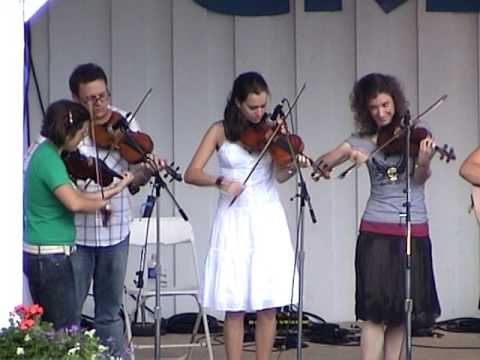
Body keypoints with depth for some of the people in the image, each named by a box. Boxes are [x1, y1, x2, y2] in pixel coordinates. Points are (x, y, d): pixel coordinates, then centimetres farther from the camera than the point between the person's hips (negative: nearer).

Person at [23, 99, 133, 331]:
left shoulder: (45, 153, 11)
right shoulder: (49, 159, -18)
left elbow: (70, 194, 15)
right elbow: (74, 203, -30)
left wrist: (111, 191, 9)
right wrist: (101, 203, -11)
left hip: (38, 254, 10)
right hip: (51, 257, -10)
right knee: (67, 330, -8)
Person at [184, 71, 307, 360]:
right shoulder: (221, 131, 1)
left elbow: (279, 176, -8)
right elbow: (192, 173, -6)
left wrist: (293, 166, -29)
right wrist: (220, 181, -23)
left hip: (267, 219, 1)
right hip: (234, 220, -1)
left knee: (268, 306, -1)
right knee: (234, 306, -2)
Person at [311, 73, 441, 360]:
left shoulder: (415, 132, 2)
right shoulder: (363, 141, 4)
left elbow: (422, 177, -10)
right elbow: (320, 165, -4)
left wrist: (424, 162, -32)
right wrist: (348, 154, -23)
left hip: (415, 232, 1)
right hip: (377, 231, -1)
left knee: (402, 311, 5)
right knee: (375, 310, -8)